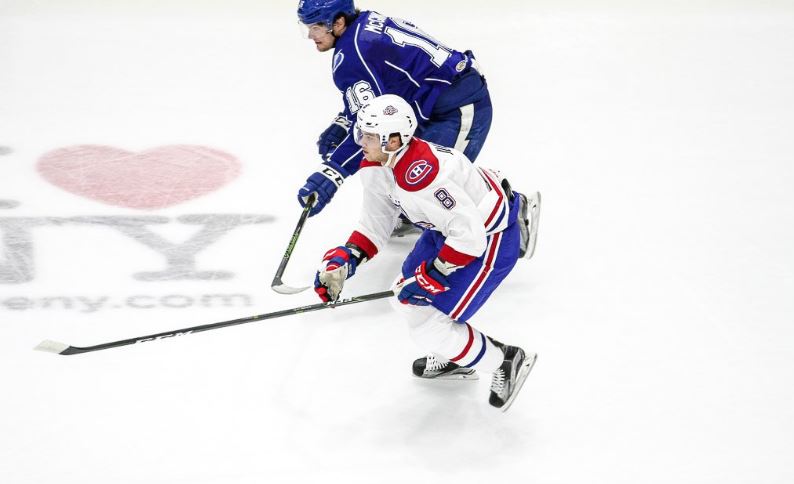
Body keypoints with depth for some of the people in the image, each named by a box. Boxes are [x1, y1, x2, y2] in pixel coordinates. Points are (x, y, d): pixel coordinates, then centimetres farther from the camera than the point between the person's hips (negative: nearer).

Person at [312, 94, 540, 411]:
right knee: (408, 298, 18)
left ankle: (506, 362, 12)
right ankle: (456, 359, 41)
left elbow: (470, 234, -34)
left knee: (428, 327, -9)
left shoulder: (419, 175, -37)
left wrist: (431, 277, -25)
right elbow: (375, 224, 4)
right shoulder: (376, 166, -7)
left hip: (489, 239, -10)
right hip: (448, 230, 10)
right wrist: (343, 260, -9)